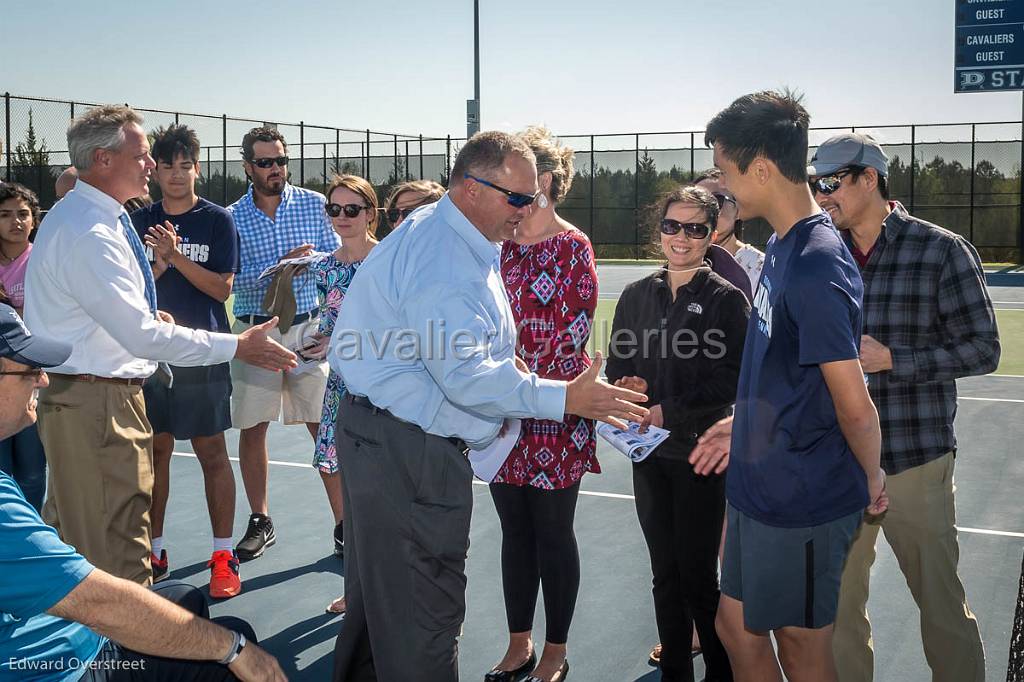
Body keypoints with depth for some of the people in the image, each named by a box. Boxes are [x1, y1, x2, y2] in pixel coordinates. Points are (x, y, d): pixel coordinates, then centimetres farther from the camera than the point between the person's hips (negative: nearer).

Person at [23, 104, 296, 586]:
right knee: (119, 551, -6)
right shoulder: (89, 234, -21)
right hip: (96, 406, -11)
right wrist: (237, 346, -21)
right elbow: (142, 335, -25)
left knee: (72, 537, 20)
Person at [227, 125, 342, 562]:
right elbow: (236, 280, -7)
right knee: (251, 429, 6)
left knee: (325, 426, -2)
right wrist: (282, 265, -20)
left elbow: (336, 259, 4)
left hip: (307, 329, 0)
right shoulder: (233, 218, 1)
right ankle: (260, 522, 21)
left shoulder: (313, 204, 4)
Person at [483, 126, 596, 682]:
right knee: (515, 532, 13)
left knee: (553, 535, 5)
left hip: (554, 412, -5)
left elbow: (576, 330, -10)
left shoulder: (573, 247, -6)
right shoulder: (501, 245, 10)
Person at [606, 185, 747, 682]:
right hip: (649, 454, 4)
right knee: (665, 575, 12)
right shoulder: (636, 296, 8)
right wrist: (628, 390, -9)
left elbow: (734, 380, -10)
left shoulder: (726, 299, -5)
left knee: (698, 576, -1)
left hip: (701, 454, -4)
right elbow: (615, 367, 13)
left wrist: (669, 411, -16)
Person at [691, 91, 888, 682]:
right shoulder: (783, 245, 6)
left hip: (803, 501, -9)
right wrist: (743, 424, 16)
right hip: (760, 488, 9)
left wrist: (872, 480, -6)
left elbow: (855, 406, -21)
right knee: (738, 628, 20)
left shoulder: (816, 267, -25)